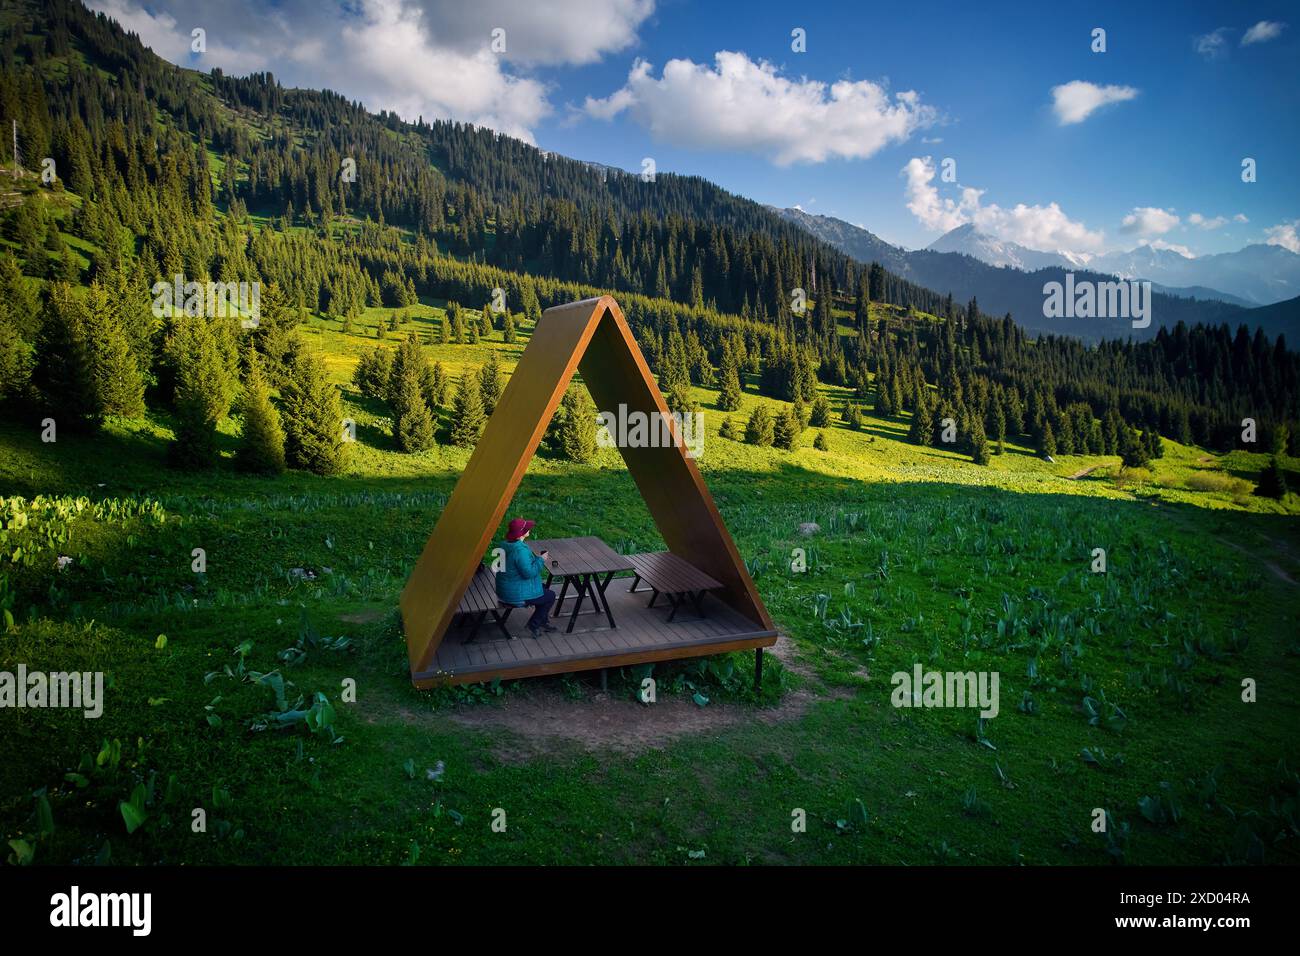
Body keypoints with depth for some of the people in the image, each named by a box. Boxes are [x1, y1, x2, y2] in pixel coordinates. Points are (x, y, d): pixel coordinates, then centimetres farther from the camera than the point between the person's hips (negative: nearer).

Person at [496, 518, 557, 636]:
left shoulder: (508, 545, 3)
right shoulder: (520, 550, -29)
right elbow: (528, 572, -29)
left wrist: (538, 557, 9)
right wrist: (541, 560, -17)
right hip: (516, 595, -10)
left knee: (544, 588, 26)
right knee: (550, 596, 8)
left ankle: (542, 621, 34)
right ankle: (533, 625, 17)